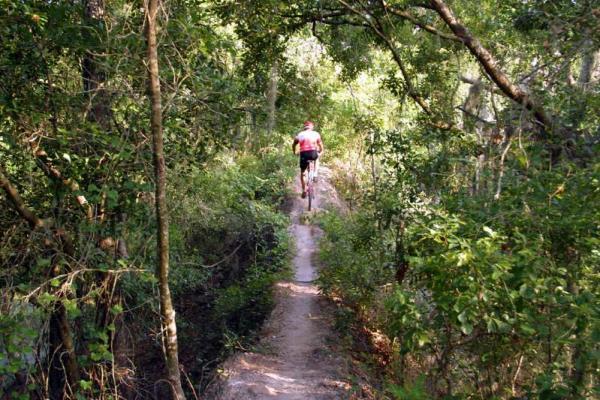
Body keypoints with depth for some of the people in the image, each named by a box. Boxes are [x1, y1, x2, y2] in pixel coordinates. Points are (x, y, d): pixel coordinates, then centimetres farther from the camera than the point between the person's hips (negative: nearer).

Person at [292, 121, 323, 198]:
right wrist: (320, 152, 37)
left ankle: (304, 190, 10)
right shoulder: (316, 134, 14)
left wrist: (295, 153, 37)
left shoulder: (300, 134, 16)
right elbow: (320, 145, 19)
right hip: (313, 153, 0)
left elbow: (293, 145, 21)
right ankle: (315, 174, 22)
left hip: (303, 154, 0)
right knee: (316, 158, 38)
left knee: (302, 173, 19)